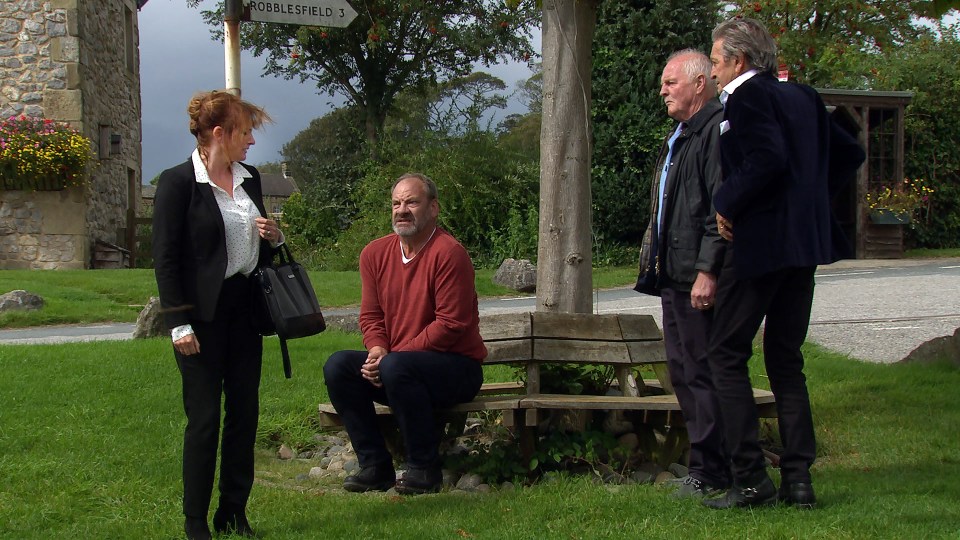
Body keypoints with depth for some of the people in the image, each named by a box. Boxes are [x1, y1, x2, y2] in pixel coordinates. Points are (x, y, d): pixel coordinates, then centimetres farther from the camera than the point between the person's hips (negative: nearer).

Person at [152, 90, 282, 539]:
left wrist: (273, 238, 0)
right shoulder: (178, 182, -10)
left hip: (245, 309, 7)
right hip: (203, 315, -7)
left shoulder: (249, 179, 11)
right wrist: (179, 324, -15)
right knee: (204, 417, -3)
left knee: (245, 412, 8)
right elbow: (165, 257, -11)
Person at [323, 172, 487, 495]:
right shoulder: (375, 254, 6)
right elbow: (370, 315, 9)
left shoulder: (448, 253, -15)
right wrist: (377, 350, -14)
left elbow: (450, 324, -19)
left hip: (458, 367, -7)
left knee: (396, 367, -34)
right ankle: (375, 466, -9)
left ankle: (425, 469, -19)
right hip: (405, 370, 7)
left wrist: (389, 356, -20)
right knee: (338, 366, -14)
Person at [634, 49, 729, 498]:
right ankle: (707, 464, 21)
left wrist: (708, 270, -23)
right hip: (673, 276, 11)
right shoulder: (678, 137, 21)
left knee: (702, 372, -7)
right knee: (681, 371, 13)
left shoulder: (717, 129, -12)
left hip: (700, 279, -11)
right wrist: (655, 266, 22)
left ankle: (709, 473, -2)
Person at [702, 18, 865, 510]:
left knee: (726, 354, 0)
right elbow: (849, 155, 19)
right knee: (786, 359, 13)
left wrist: (727, 203, -11)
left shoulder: (747, 96, -9)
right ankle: (798, 478, 8)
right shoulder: (803, 97, 16)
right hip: (807, 242, 8)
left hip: (760, 241, -8)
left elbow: (768, 159, -23)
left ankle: (750, 478, -5)